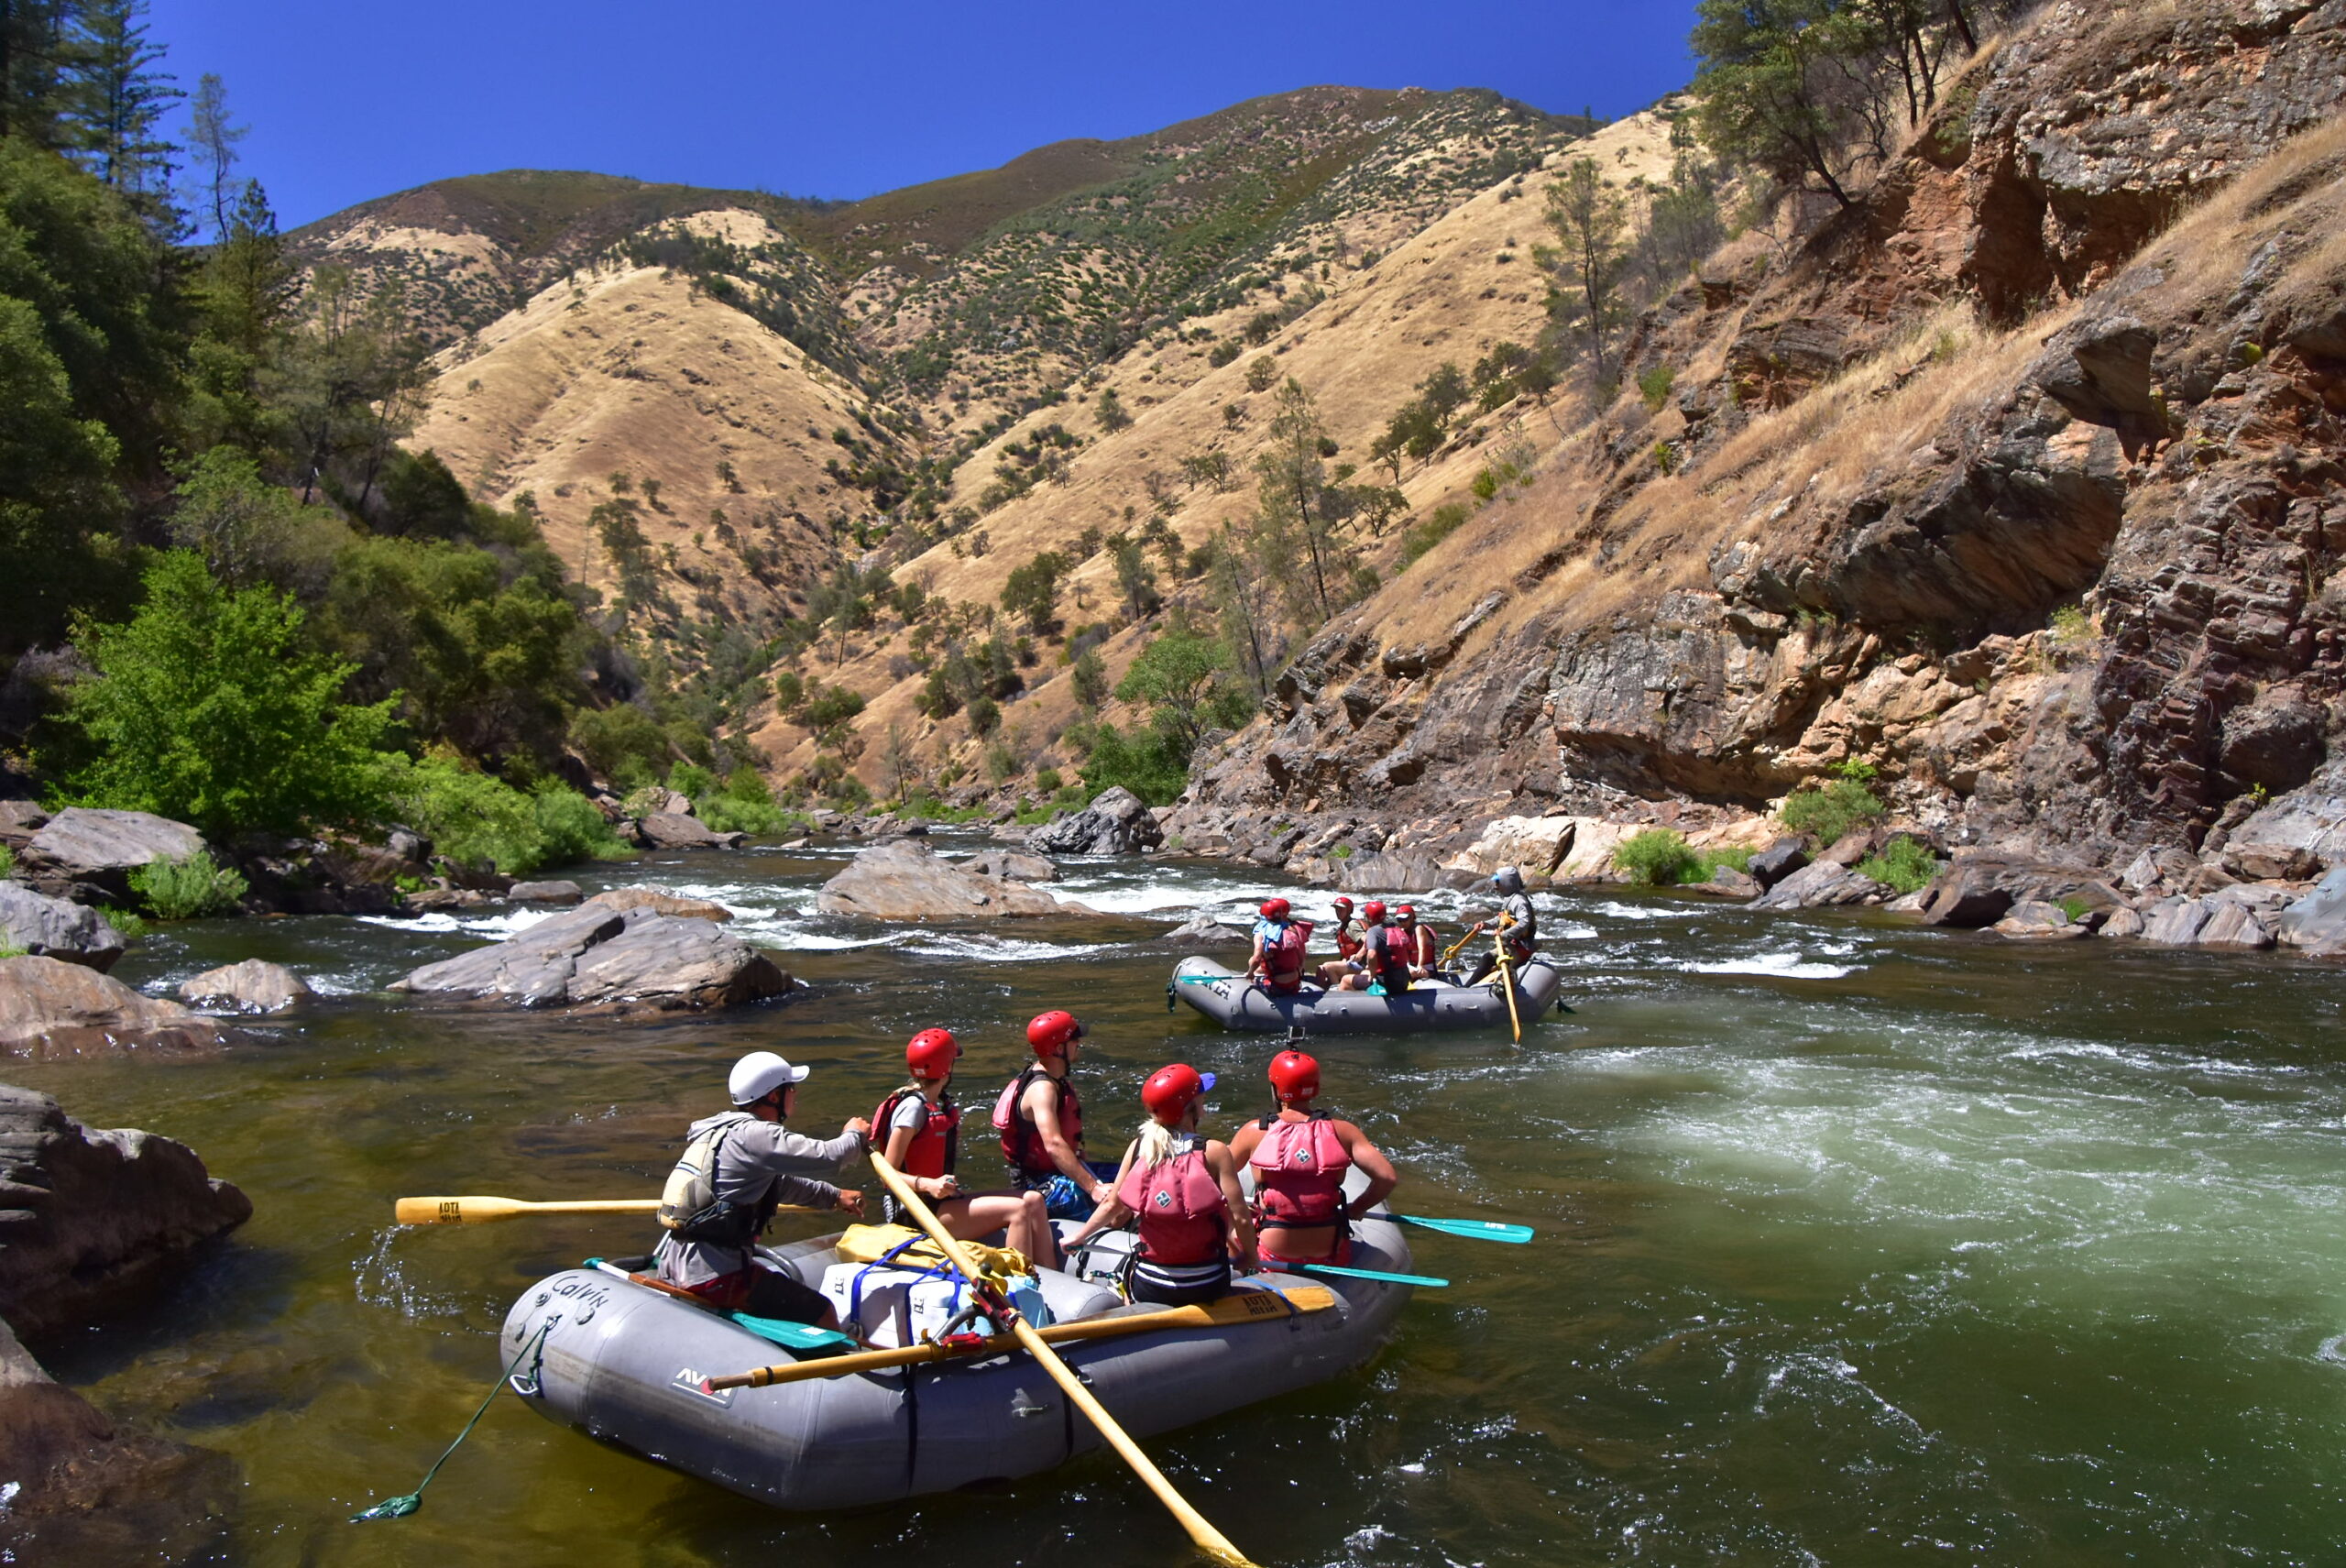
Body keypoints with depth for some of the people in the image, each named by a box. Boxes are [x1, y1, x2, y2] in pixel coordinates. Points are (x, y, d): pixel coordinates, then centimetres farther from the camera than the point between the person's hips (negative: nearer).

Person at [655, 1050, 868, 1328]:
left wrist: (834, 1196, 30)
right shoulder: (754, 1135, -16)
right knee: (822, 1313, -4)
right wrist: (854, 1135, 1)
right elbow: (825, 1158, -20)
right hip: (712, 1275, -10)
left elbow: (779, 1182, 29)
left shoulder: (722, 1129, 15)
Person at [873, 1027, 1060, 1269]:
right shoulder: (913, 1107, -14)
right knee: (1018, 1210, -21)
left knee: (1034, 1200, -1)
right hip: (918, 1214, -10)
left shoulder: (939, 1105, 15)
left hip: (942, 1202, 10)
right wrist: (928, 1185, -30)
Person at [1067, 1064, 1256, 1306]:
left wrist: (1078, 1236, 22)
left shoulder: (1138, 1148, -4)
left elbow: (1112, 1206, 5)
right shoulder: (1214, 1152, -14)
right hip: (1206, 1287, -4)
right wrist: (1250, 1257, 3)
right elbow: (1240, 1217, -15)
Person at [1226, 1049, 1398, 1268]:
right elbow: (1388, 1178, -8)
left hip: (1273, 1259, -1)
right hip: (1330, 1257, 1)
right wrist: (1356, 1209, 8)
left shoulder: (1255, 1132, -5)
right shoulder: (1342, 1131, -4)